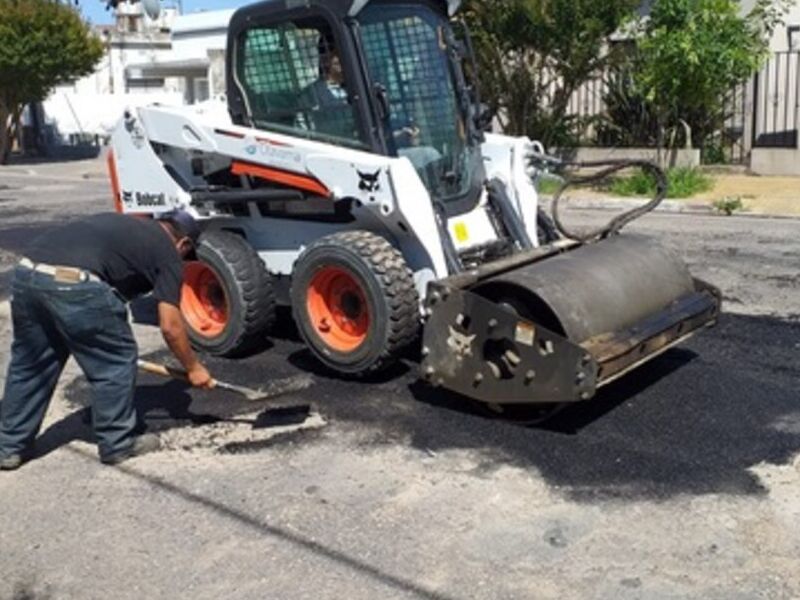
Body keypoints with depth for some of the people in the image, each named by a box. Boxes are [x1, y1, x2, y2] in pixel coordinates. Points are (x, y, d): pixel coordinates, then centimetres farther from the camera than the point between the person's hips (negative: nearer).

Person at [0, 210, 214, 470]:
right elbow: (170, 326, 10)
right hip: (74, 282, -8)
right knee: (116, 364, 12)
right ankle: (118, 444, 24)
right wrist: (194, 368, 23)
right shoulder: (167, 252, 13)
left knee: (29, 364, 23)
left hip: (27, 271, 8)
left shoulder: (125, 226, 33)